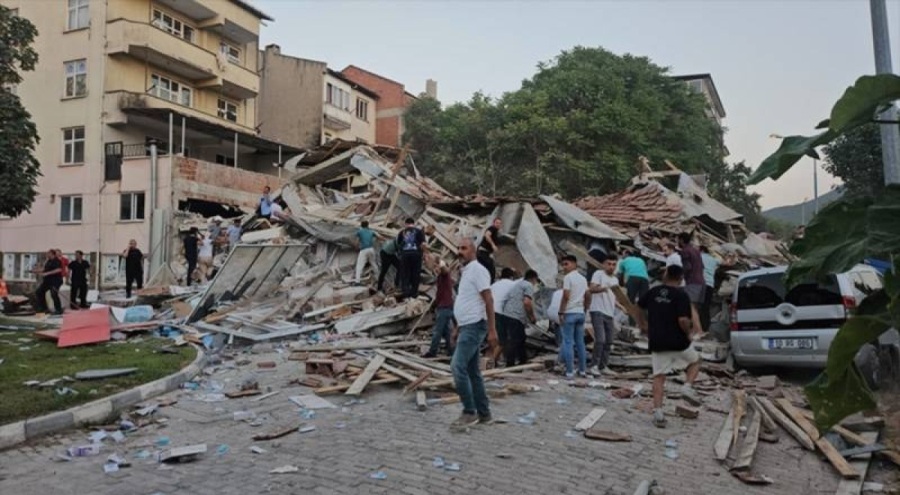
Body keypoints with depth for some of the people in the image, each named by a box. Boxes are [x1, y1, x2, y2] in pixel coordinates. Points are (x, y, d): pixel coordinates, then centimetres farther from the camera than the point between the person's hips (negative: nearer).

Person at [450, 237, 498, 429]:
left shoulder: (477, 270, -11)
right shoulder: (465, 272, 18)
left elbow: (488, 300, -17)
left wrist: (492, 330, -21)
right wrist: (457, 328, 24)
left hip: (474, 326, -10)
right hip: (467, 326, 10)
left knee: (458, 367, -14)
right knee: (472, 371, 11)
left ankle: (469, 412, -6)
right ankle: (483, 413, 17)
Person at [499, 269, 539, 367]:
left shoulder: (519, 282, 24)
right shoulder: (529, 286, -3)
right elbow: (527, 302, -18)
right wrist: (532, 317, -5)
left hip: (508, 314, 10)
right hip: (516, 316, -9)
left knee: (520, 339, 19)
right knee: (514, 341, -8)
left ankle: (523, 361, 29)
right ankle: (510, 365, -8)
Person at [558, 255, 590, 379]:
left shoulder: (568, 277, -10)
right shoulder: (583, 278, 14)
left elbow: (566, 296, -16)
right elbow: (588, 296, 15)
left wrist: (561, 312, -12)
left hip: (569, 313, -7)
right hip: (580, 313, 7)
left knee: (568, 342, -4)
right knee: (580, 342, 12)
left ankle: (570, 371, -5)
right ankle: (582, 370, 15)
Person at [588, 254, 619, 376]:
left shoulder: (615, 279, 20)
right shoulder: (598, 274, -4)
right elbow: (592, 289, -20)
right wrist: (605, 288, -36)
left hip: (610, 314, 8)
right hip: (598, 312, -8)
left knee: (608, 342, 8)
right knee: (600, 340, -15)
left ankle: (603, 366, 18)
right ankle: (595, 366, -7)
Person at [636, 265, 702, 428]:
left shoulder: (653, 291, 5)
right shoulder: (682, 295, -11)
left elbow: (639, 308, 16)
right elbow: (683, 320, -20)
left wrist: (643, 326, 26)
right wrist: (688, 332, -2)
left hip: (657, 342, 3)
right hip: (678, 342, -3)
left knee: (659, 376, 7)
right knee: (695, 361, 25)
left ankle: (658, 411, -1)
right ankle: (688, 387, 4)